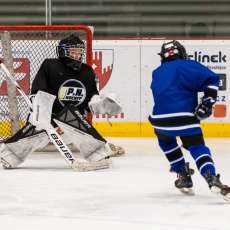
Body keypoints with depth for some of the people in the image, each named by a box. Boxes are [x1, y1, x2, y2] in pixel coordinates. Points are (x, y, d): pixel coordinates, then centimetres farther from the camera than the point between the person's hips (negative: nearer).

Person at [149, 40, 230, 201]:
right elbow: (211, 79, -4)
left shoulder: (157, 73, 26)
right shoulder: (186, 66, 7)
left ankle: (183, 176, 27)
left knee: (166, 141, 32)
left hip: (160, 120, 4)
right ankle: (212, 180, -31)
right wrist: (207, 101, 0)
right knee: (198, 147, -7)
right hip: (184, 117, -4)